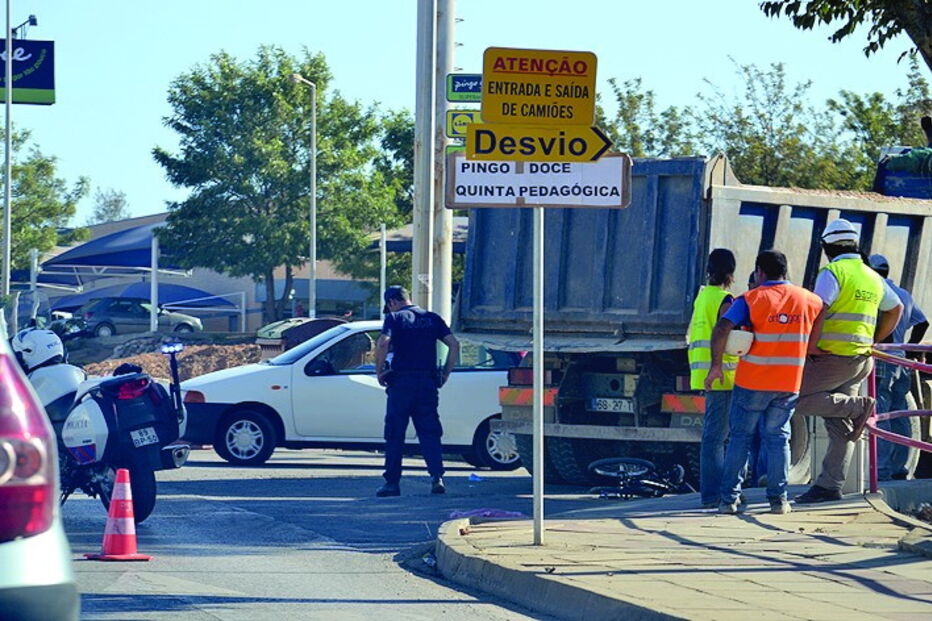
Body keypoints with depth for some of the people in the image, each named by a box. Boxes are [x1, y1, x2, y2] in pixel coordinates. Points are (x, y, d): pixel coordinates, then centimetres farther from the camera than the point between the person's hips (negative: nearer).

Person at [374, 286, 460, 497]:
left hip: (401, 383, -4)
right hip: (428, 382, 4)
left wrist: (380, 372, -6)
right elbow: (454, 344, 6)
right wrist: (445, 374, 10)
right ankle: (437, 477, -8)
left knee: (394, 434, 4)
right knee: (430, 433, 6)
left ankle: (392, 482, 5)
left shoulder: (394, 318, 0)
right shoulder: (432, 318, 13)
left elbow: (383, 343, -17)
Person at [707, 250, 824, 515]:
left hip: (752, 382, -2)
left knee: (740, 437, 7)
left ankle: (729, 499, 4)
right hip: (789, 383, 2)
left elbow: (721, 329, -18)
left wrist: (716, 365, -9)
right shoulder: (809, 300, 2)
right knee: (778, 437, 11)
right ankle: (778, 499, 6)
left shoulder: (751, 300, -8)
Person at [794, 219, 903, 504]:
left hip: (833, 357, -8)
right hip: (862, 360, 8)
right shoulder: (872, 277, 14)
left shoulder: (833, 273, -10)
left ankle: (857, 407, -12)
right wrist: (874, 341, 26)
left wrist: (811, 345, -14)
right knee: (840, 427, 8)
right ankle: (829, 486, 6)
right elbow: (896, 309, 27)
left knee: (797, 398, -5)